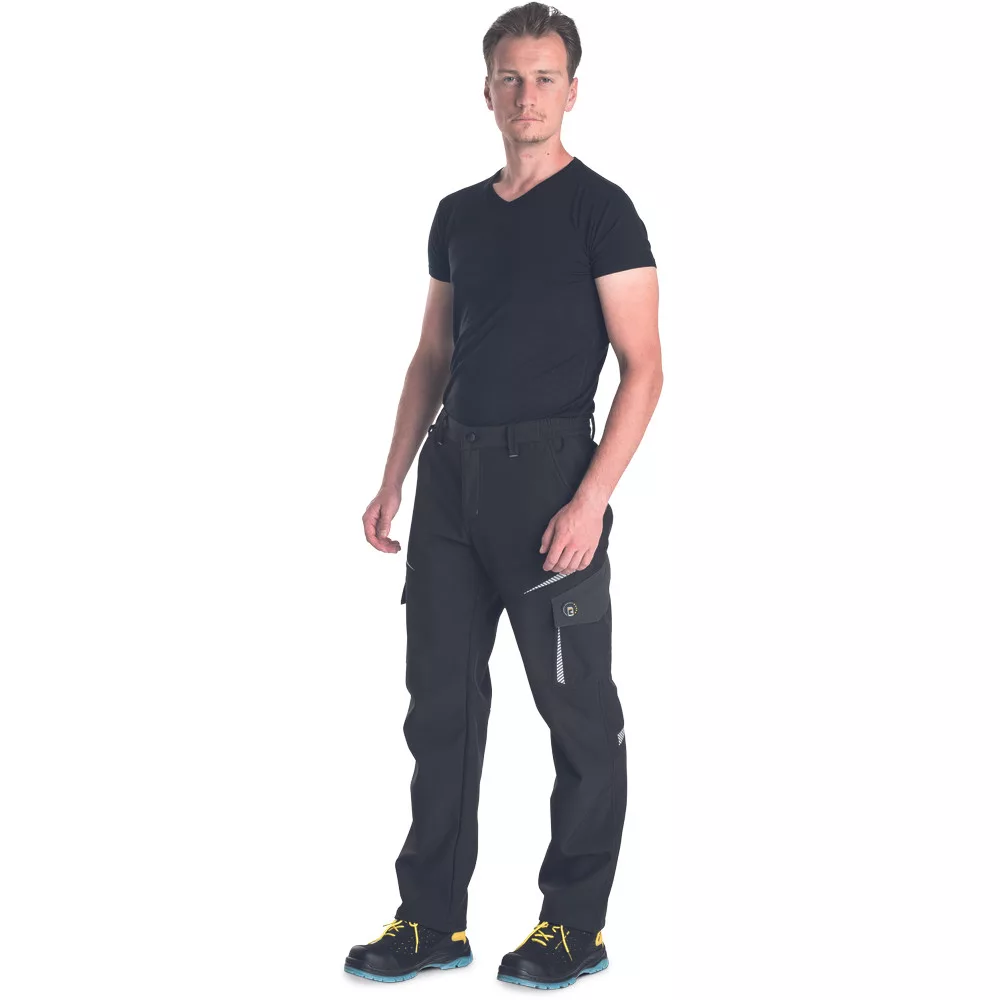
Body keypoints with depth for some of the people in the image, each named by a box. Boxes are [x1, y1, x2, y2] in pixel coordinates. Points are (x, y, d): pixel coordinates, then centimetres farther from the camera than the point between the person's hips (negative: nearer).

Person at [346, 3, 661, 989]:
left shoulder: (599, 209, -6)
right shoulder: (459, 214, 14)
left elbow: (642, 367, -11)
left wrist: (591, 498, -20)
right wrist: (393, 482, 12)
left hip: (547, 472, -7)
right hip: (453, 474, 7)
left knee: (577, 711, 3)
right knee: (439, 702, 9)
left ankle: (576, 924, 16)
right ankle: (432, 919, 19)